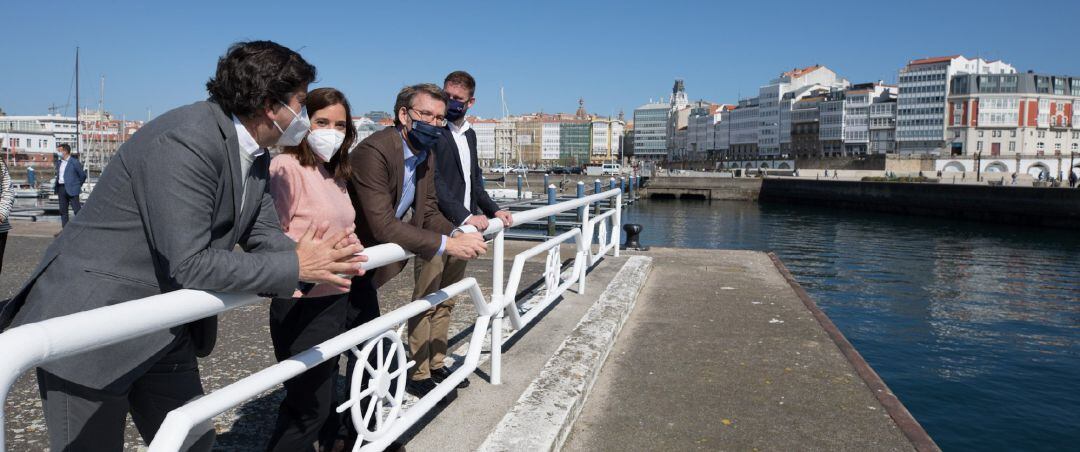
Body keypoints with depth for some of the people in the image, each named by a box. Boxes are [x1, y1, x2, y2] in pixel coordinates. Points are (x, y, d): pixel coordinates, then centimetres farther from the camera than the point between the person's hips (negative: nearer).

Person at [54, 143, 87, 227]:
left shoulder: (74, 162, -7)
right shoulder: (59, 162, 13)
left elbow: (83, 175, -3)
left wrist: (78, 185, 5)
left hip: (71, 189, -7)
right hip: (61, 188, 7)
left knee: (77, 209, -8)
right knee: (63, 210, 8)